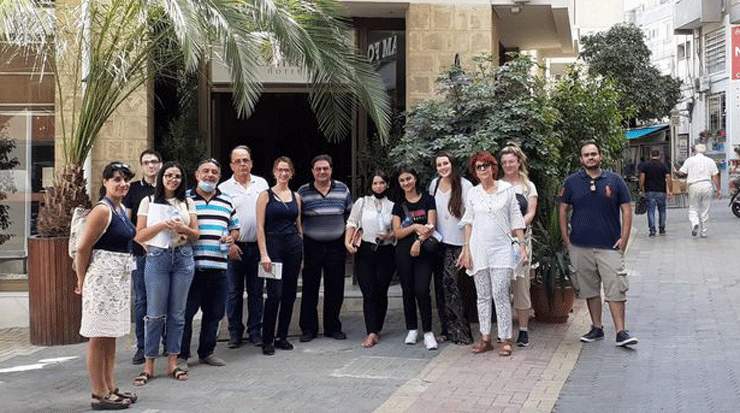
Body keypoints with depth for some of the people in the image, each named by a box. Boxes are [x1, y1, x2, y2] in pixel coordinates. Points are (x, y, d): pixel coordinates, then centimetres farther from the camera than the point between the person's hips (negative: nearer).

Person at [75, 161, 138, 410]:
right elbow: (83, 248, -13)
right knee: (99, 336, -3)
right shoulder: (102, 210, -14)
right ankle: (99, 396, 3)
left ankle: (110, 388, 22)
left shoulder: (121, 210, 13)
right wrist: (82, 281, -5)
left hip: (120, 277, 9)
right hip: (103, 276, -9)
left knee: (111, 335, 14)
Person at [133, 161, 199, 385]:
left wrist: (183, 228, -11)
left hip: (183, 258, 2)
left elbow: (196, 234, 9)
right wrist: (163, 225, -12)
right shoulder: (148, 202, 5)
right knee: (155, 314, -3)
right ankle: (149, 365, 5)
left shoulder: (188, 203, 12)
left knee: (177, 313, 5)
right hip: (157, 257, -2)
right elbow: (139, 236, 1)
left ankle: (173, 362, 12)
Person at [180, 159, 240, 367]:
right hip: (191, 265, -4)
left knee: (214, 312, 10)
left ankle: (206, 352, 24)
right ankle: (181, 354, 9)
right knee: (185, 311, -1)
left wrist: (232, 237, 3)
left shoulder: (226, 202, 17)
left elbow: (235, 228, 23)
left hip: (218, 266, 5)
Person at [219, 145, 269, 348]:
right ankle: (235, 333, 12)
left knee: (256, 292, 7)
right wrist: (229, 244, -10)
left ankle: (255, 331, 15)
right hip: (235, 247, -2)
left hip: (258, 246, 2)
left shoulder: (262, 184, 9)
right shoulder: (224, 188, 1)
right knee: (234, 292, 3)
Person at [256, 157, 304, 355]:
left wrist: (302, 251, 11)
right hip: (273, 244, -4)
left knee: (289, 293, 6)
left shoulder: (296, 197, 12)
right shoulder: (266, 195, 0)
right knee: (274, 293, -10)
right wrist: (264, 254, -13)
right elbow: (260, 227, -5)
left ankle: (282, 337, 17)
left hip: (294, 246, 5)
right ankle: (267, 340, 0)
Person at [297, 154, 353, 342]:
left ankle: (333, 327, 20)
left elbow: (350, 216, 13)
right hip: (311, 246, -2)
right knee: (310, 289, 3)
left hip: (336, 245, 2)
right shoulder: (303, 192, -2)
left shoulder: (342, 189, 5)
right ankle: (308, 328, 13)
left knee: (335, 289, 7)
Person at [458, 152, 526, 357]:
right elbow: (468, 222, 10)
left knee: (500, 295, -7)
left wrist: (521, 244, -2)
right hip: (479, 249, 3)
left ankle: (505, 339, 0)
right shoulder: (473, 193, 7)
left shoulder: (507, 189, 2)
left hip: (502, 249, -2)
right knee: (483, 296, 7)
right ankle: (485, 338, 14)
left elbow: (516, 219, 4)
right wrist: (466, 249, 5)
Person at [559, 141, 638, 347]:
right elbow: (563, 211, 10)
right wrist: (566, 240, 4)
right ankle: (596, 328, 22)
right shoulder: (572, 182, 4)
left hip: (610, 246, -1)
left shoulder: (614, 180, 2)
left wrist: (624, 239, -3)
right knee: (590, 289, 10)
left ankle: (621, 332, -3)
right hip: (581, 247, 2)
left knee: (616, 290, -6)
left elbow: (626, 210, 5)